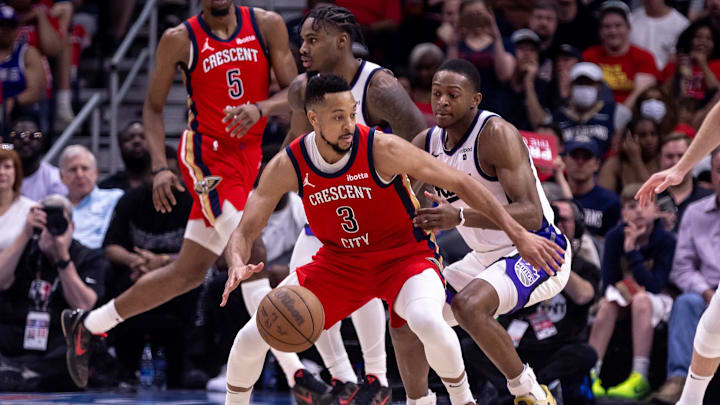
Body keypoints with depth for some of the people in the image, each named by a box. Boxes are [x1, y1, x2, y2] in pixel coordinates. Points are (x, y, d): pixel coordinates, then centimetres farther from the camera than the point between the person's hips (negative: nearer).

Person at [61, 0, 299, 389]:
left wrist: (261, 108, -22)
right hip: (206, 153, -5)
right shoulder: (180, 40, -3)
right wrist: (160, 167, -9)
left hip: (247, 155, 5)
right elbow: (152, 107, 4)